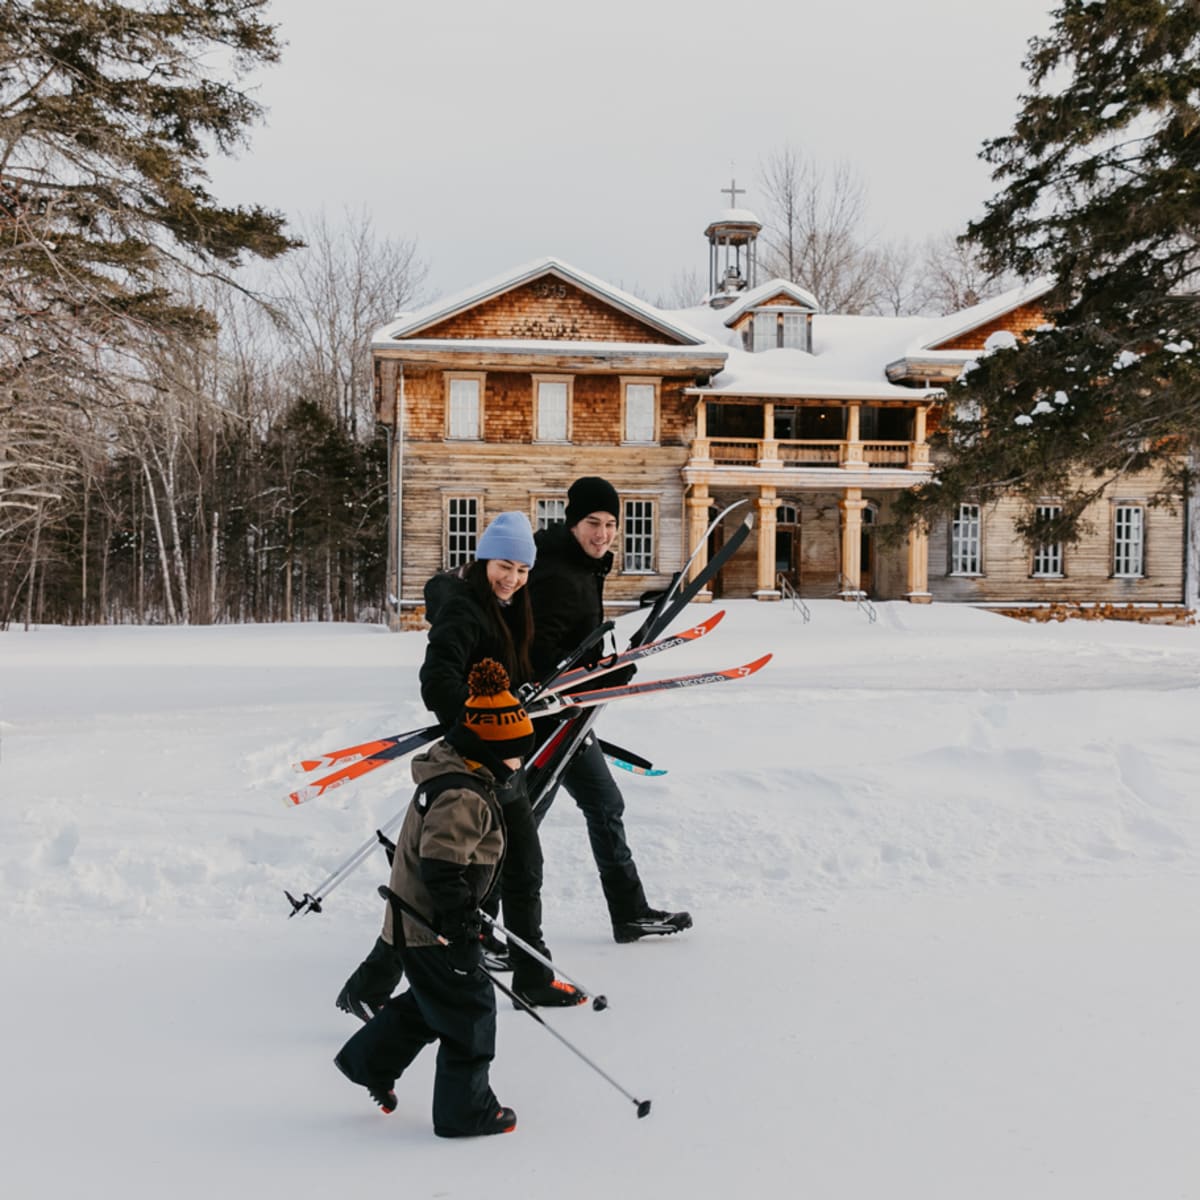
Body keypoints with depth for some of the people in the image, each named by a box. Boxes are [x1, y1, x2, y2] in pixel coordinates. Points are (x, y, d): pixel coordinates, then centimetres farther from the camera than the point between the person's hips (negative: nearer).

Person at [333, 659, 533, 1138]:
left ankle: (368, 1062, 38)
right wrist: (461, 927, -24)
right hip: (434, 929, -10)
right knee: (469, 1012, 3)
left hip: (414, 919, 10)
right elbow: (442, 867, -30)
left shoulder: (455, 774, 8)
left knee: (430, 1003, 26)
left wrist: (467, 915, 28)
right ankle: (465, 1111, 15)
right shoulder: (463, 797, -26)